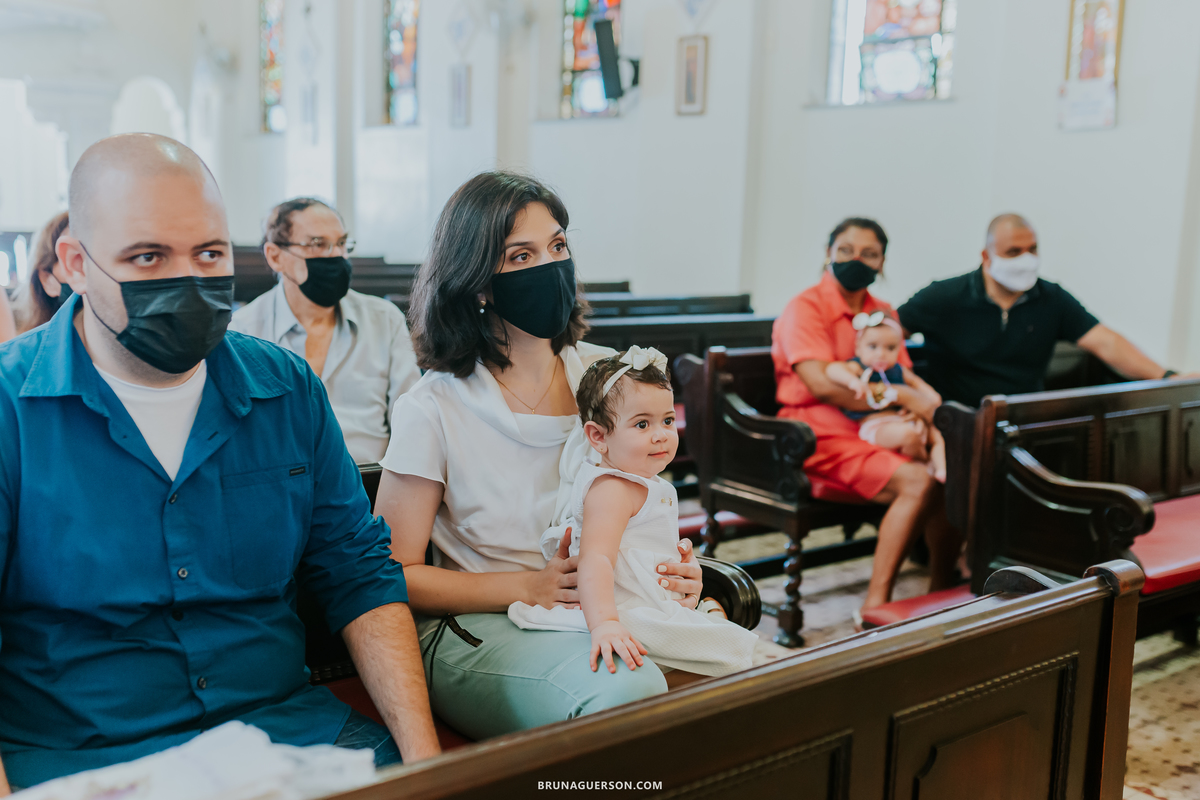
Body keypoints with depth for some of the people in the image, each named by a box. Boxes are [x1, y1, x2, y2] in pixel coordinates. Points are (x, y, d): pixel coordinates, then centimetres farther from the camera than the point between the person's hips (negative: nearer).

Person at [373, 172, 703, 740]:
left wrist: (679, 568, -6)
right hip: (475, 627, -4)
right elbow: (394, 572, -6)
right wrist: (530, 587, -18)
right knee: (626, 692, -35)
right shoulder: (432, 409, -7)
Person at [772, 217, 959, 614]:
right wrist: (902, 397, -15)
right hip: (821, 435, -7)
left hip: (878, 429, 7)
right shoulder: (805, 308, -4)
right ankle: (875, 603, -23)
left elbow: (906, 377, 15)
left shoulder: (883, 314, 21)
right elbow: (822, 385, -17)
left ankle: (942, 590, -6)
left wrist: (929, 404, -9)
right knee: (918, 482, -28)